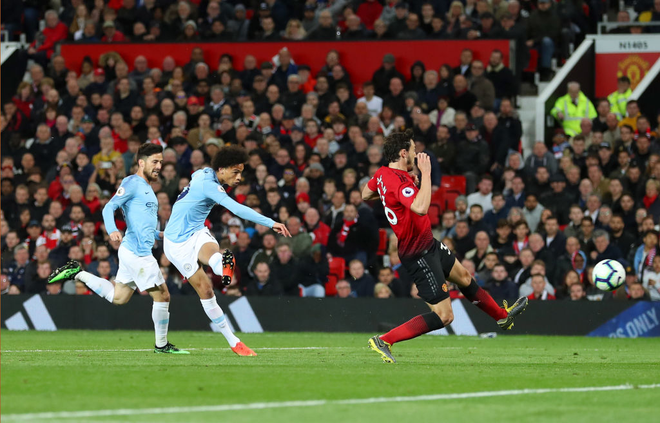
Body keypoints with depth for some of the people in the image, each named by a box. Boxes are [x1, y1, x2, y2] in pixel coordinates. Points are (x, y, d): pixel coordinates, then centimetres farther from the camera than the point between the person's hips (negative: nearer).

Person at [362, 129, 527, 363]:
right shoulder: (399, 183, -30)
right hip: (419, 254, -11)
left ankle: (502, 316, 52)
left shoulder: (382, 174, 0)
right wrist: (426, 173, -37)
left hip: (428, 244, 11)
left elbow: (365, 195, 19)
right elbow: (421, 207, -47)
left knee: (463, 276, 30)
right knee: (444, 316, -8)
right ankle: (384, 341, -5)